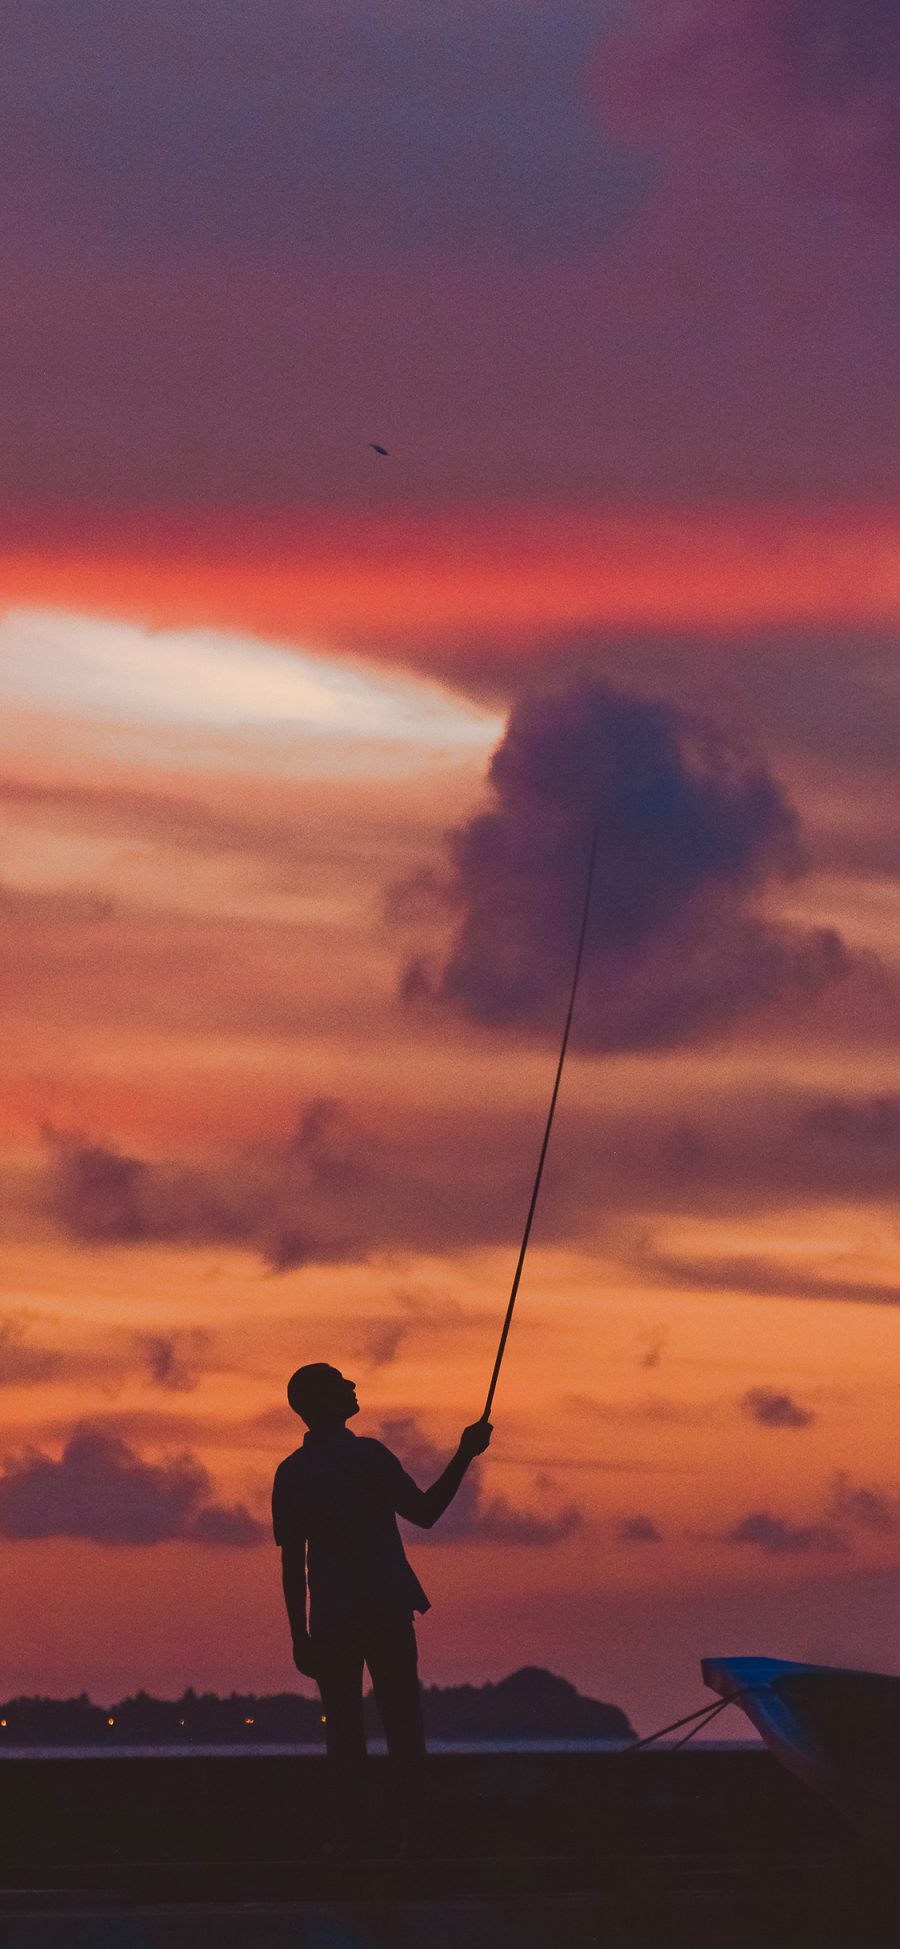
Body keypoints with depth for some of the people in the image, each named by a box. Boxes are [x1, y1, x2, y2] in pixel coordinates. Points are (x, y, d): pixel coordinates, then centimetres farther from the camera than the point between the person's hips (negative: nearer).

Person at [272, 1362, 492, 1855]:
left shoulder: (290, 1474, 5)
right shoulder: (367, 1456, -5)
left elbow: (291, 1564, 4)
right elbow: (424, 1513, -5)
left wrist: (300, 1638, 8)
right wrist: (464, 1457, -1)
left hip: (332, 1623, 3)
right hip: (386, 1611, -2)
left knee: (344, 1733, 4)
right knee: (402, 1724, 2)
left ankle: (350, 1838, -1)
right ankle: (414, 1830, -3)